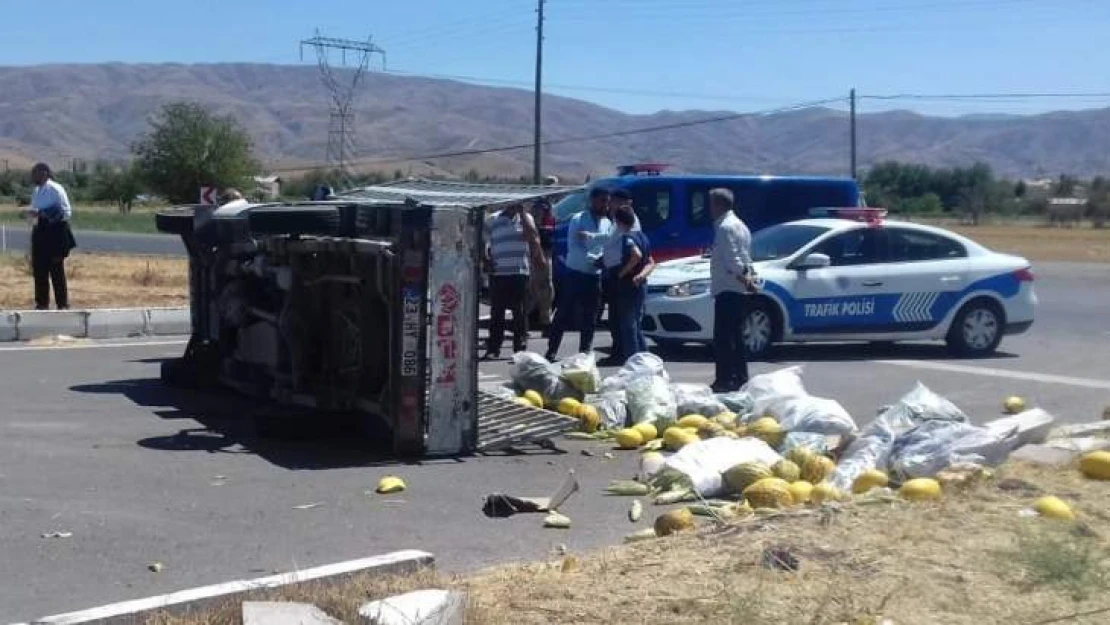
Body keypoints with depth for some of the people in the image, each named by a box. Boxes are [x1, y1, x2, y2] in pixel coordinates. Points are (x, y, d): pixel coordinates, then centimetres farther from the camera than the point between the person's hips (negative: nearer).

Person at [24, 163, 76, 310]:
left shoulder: (56, 189, -13)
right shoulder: (37, 191, 11)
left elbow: (66, 212, -16)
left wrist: (41, 213, -20)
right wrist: (31, 213, -1)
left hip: (54, 232, -8)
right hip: (40, 233, 8)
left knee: (56, 270, -1)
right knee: (39, 269, 12)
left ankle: (62, 305, 10)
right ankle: (42, 303, 24)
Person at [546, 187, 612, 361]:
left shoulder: (607, 223, 8)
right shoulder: (578, 220, -9)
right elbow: (573, 248, -16)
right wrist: (594, 259, -24)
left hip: (594, 276, 5)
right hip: (574, 274, -5)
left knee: (589, 318, 7)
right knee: (563, 315, -1)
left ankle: (585, 353, 15)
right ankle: (551, 351, 6)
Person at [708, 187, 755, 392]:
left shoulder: (725, 227, -14)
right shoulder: (738, 225, 18)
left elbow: (732, 260, -23)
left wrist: (744, 279, -20)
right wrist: (747, 278, 9)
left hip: (727, 289, -10)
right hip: (738, 289, 10)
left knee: (722, 339, -8)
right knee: (736, 337, 15)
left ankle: (724, 380, -9)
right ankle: (740, 378, 20)